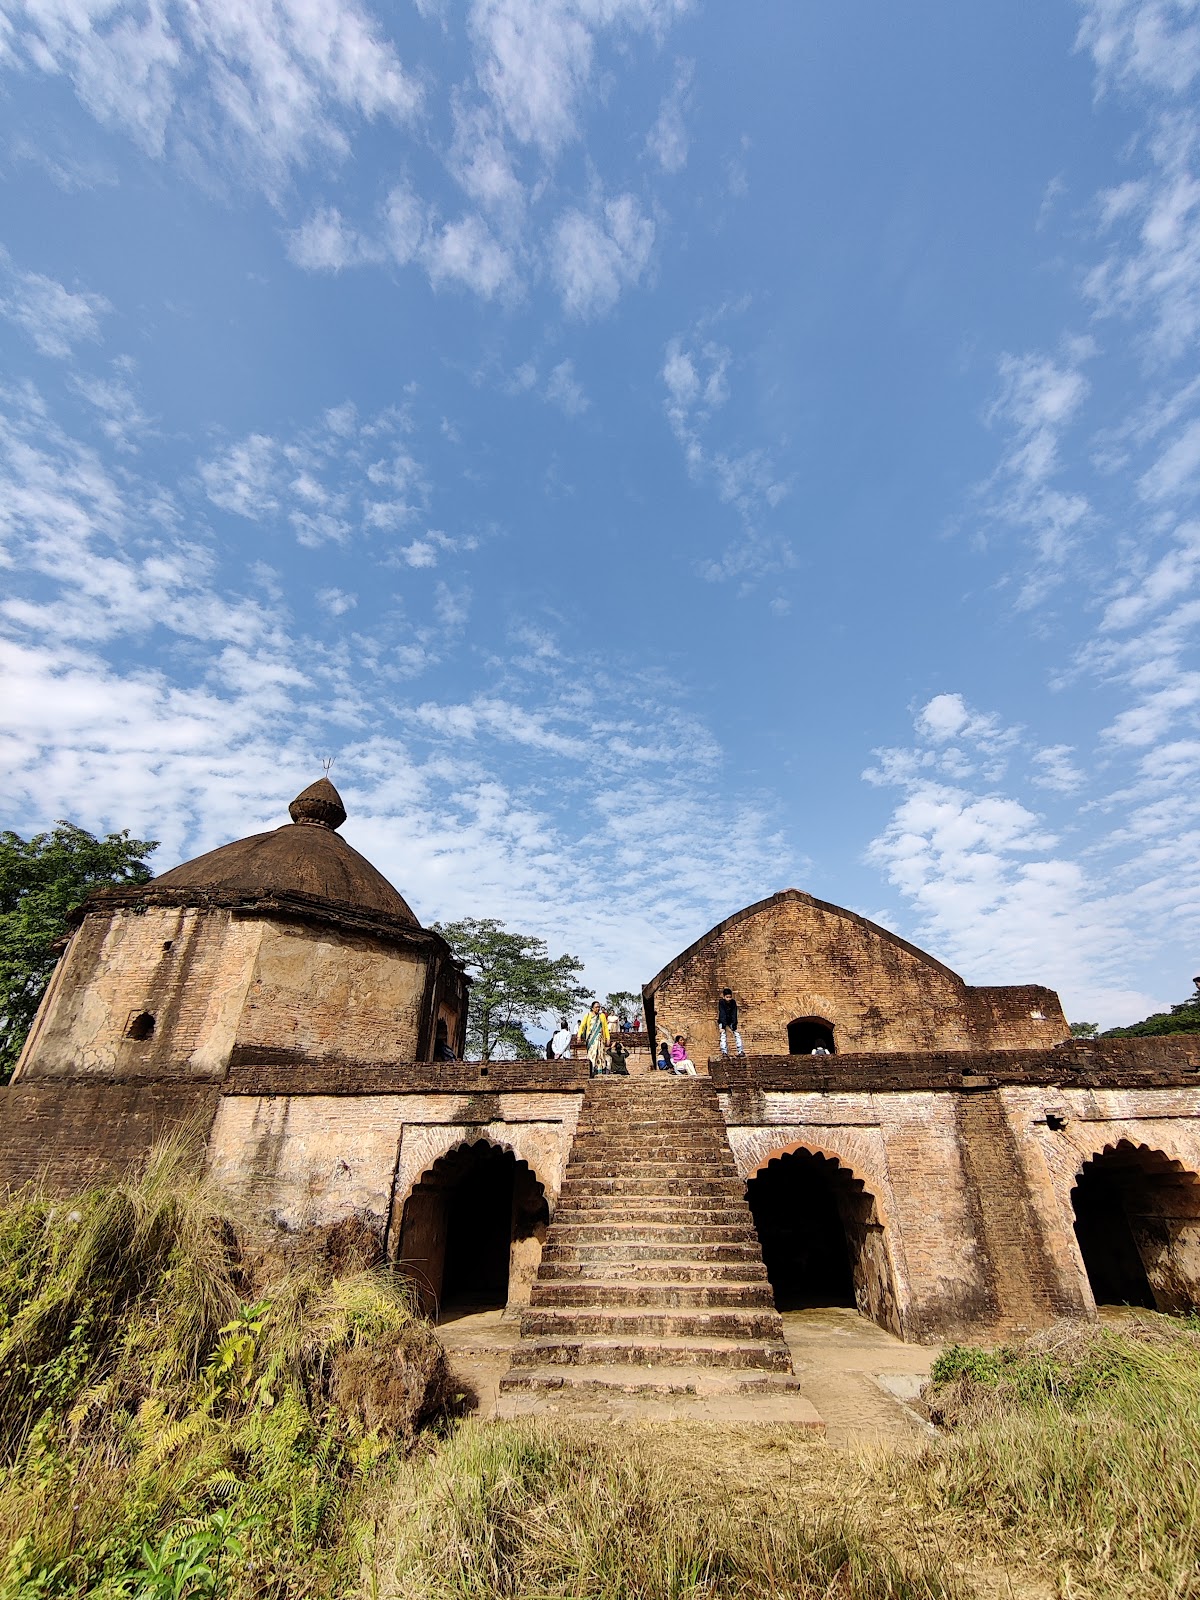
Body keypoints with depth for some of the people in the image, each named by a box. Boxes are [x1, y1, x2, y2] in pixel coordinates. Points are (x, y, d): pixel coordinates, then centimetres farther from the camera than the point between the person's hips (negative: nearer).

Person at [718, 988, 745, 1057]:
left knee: (737, 1034, -10)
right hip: (722, 1021, -2)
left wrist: (734, 1026, -27)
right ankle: (724, 1052, -22)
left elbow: (734, 1015, -19)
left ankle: (740, 1051, -11)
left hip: (731, 1021, 3)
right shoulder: (721, 1002, -23)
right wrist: (725, 1026, -35)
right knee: (723, 1034, -19)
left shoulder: (733, 1002, -16)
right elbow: (722, 1015, -28)